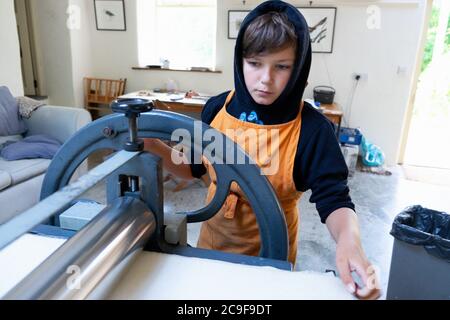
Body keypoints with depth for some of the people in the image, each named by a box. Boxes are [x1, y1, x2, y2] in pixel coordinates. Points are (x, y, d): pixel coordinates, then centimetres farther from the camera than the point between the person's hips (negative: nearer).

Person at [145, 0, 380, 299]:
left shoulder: (312, 128, -22)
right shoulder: (217, 108, -11)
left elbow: (333, 199, -21)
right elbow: (194, 168, 1)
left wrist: (349, 237, -42)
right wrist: (156, 147, -16)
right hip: (214, 237, 4)